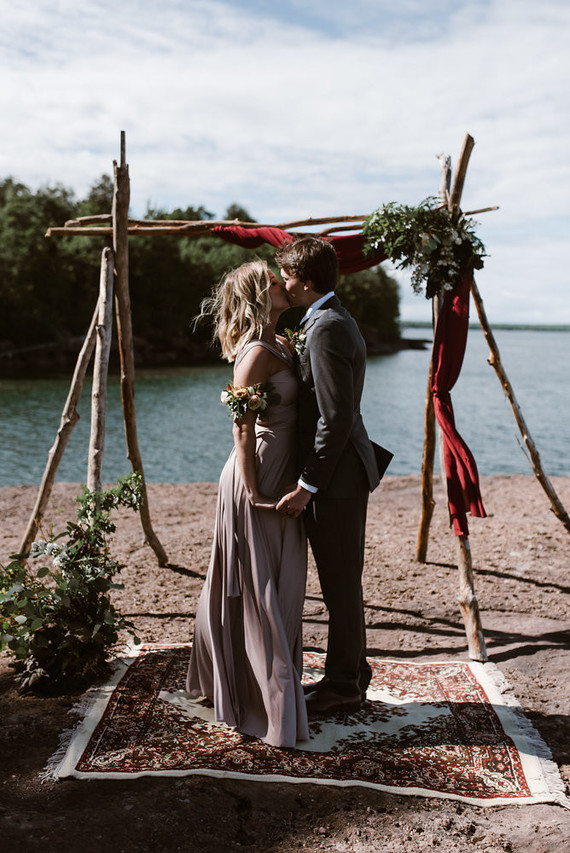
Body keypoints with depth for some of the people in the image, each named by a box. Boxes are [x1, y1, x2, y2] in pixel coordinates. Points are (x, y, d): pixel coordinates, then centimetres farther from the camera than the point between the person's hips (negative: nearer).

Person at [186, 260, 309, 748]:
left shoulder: (281, 346, 12)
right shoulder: (256, 353, -17)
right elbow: (243, 429, -20)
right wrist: (254, 492, -19)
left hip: (282, 476, 9)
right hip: (260, 479, -9)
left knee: (280, 589, 19)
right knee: (259, 593, 0)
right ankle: (270, 709, 10)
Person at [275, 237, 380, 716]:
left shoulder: (325, 329, -19)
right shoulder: (335, 320, 14)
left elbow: (335, 418, -24)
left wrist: (306, 486, -21)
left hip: (336, 478, -10)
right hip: (346, 474, 10)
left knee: (341, 583, 3)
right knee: (343, 581, 18)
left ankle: (343, 684, 17)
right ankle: (352, 674, 31)